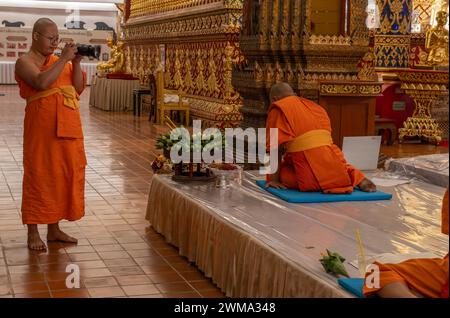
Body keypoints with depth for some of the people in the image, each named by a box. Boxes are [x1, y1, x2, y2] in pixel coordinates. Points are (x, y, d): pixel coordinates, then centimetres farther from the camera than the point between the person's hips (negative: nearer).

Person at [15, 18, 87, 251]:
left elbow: (79, 88, 11)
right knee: (39, 176, -2)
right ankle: (33, 233, 6)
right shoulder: (25, 62, -2)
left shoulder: (59, 61, 17)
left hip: (67, 126, 6)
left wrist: (76, 63, -1)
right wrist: (64, 59, -16)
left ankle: (54, 229, 20)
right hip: (42, 126, -6)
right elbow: (42, 82, -21)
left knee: (63, 175, 8)